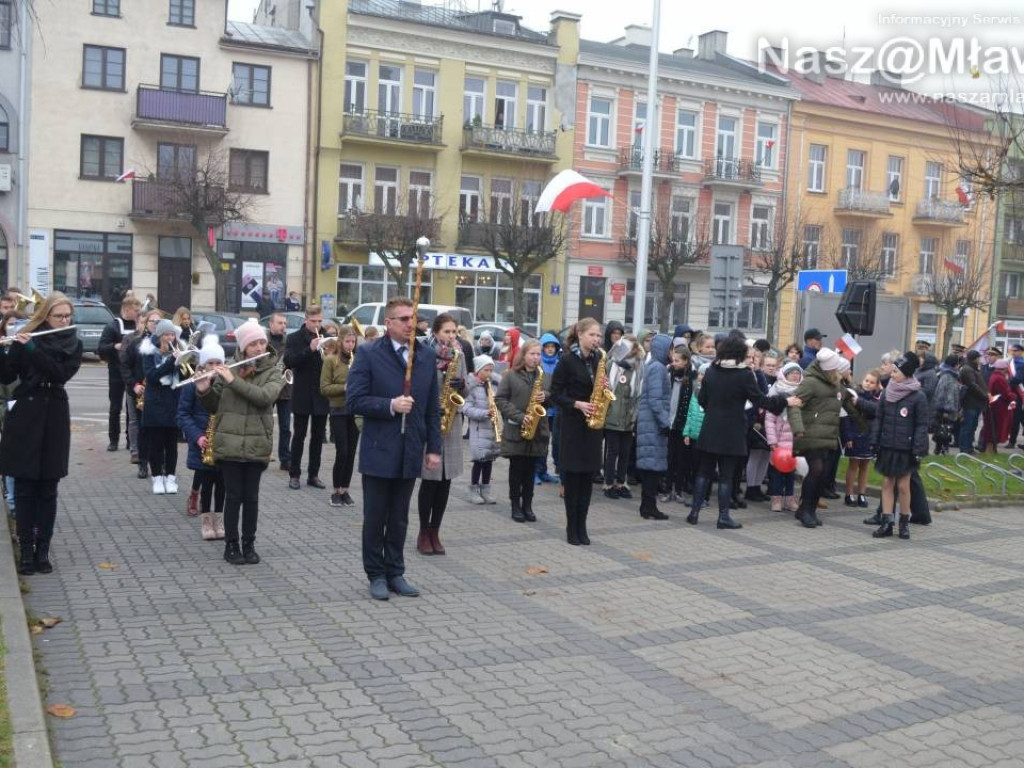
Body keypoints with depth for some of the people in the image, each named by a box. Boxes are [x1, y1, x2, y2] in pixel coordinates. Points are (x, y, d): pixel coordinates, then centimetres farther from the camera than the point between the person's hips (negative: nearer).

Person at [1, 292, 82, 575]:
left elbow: (62, 373, -13)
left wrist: (31, 349, -20)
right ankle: (26, 550, 10)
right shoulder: (25, 338, 2)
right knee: (24, 488, 3)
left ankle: (43, 550, 12)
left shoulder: (73, 345, 5)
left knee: (48, 489, 5)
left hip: (54, 419, 1)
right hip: (24, 417, -1)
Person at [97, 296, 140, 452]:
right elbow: (101, 350, -9)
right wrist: (116, 346, -26)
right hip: (117, 373, -2)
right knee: (115, 407, 4)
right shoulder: (112, 326, -4)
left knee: (133, 408, 4)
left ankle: (132, 441, 10)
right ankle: (113, 440, 14)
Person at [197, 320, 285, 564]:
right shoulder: (228, 369, 4)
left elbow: (265, 397, -19)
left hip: (256, 445, 0)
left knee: (251, 496, 7)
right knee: (233, 495, 4)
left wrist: (233, 381, -22)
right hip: (229, 443, 0)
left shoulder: (273, 372, 0)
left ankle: (249, 544, 19)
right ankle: (231, 545, 15)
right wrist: (204, 390, -12)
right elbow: (213, 406, 9)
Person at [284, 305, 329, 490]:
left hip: (322, 396, 3)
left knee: (318, 436, 8)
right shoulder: (294, 338, -1)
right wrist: (309, 349, -25)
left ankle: (313, 474, 15)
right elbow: (288, 362, -14)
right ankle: (294, 474, 9)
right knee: (299, 435, 3)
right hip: (302, 395, -3)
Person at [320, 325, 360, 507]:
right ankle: (336, 491, 8)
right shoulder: (331, 360, -3)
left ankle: (345, 490, 15)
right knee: (342, 452, -6)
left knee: (351, 453, 5)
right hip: (339, 411, -4)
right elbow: (324, 388, -7)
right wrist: (344, 387, -19)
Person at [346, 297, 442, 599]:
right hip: (378, 450, -3)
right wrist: (390, 406, -21)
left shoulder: (427, 355, 6)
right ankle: (376, 575, 20)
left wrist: (434, 447, 5)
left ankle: (395, 573, 23)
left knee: (399, 518, 12)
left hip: (411, 452, 3)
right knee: (375, 517, 7)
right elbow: (355, 400, -10)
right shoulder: (368, 354, -5)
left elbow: (433, 407, 9)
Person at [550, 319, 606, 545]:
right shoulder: (567, 359, -8)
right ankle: (572, 527, 10)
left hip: (592, 423, 5)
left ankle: (582, 526, 15)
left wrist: (604, 388, -4)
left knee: (588, 475, 7)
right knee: (572, 475, 0)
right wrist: (577, 404, -19)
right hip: (573, 423, -5)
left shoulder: (598, 360, 8)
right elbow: (555, 394, -8)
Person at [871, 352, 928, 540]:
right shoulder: (887, 394, 6)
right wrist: (875, 443, 5)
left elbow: (922, 425, -8)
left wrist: (918, 450, -12)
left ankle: (904, 522, 17)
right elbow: (878, 419, 11)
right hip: (887, 447, 4)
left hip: (905, 449, -4)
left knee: (903, 486, 2)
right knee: (887, 484, 5)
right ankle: (886, 522, 9)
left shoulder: (918, 397, -7)